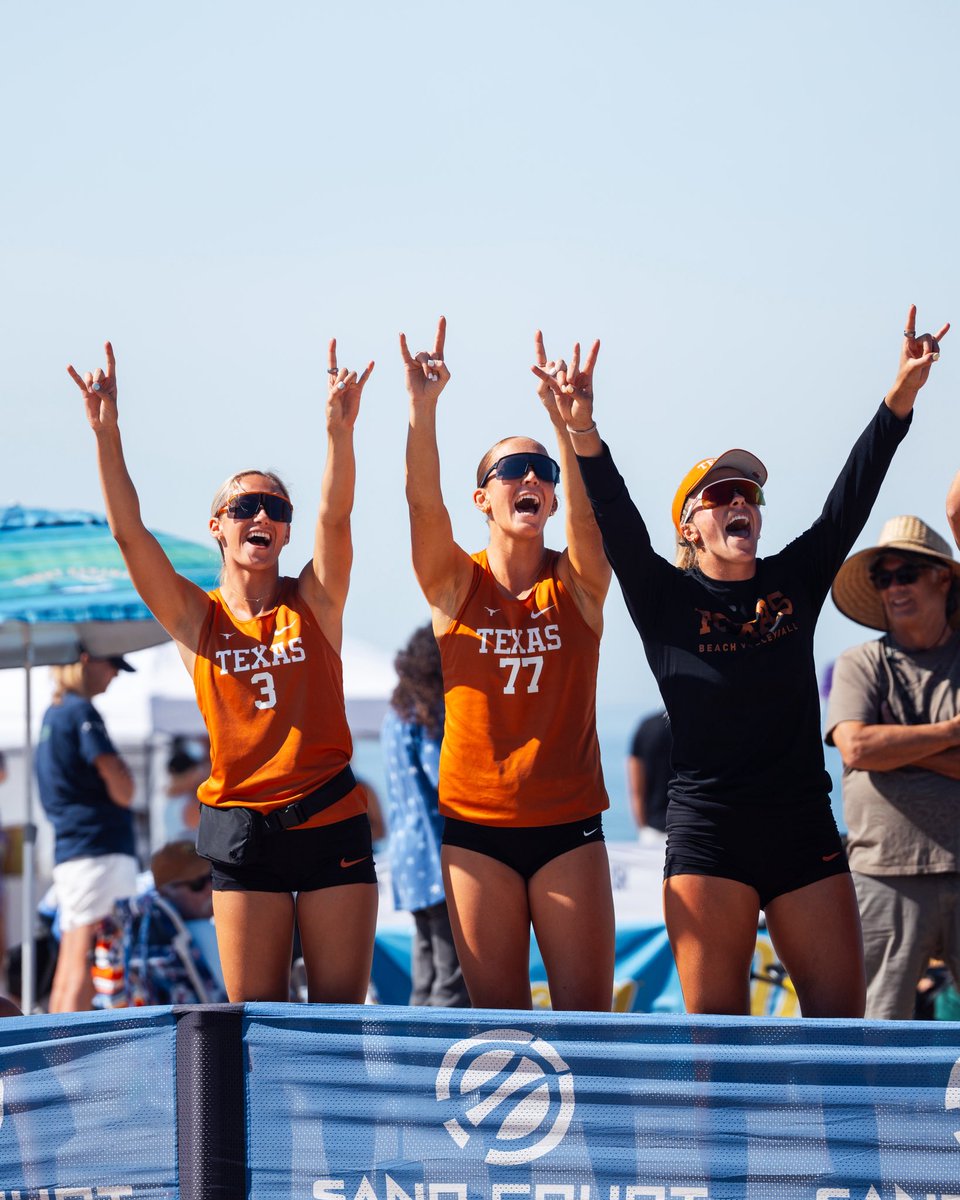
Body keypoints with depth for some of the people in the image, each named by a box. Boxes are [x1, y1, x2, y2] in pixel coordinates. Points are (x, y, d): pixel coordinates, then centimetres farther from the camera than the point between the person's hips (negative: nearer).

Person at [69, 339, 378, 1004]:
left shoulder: (314, 601, 5)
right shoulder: (196, 618, 5)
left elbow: (335, 515, -12)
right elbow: (129, 531, -6)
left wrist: (341, 429, -29)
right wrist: (107, 434, -19)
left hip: (330, 821, 0)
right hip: (243, 829, 0)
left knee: (340, 1014, 0)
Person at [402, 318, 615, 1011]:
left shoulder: (578, 584, 2)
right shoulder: (456, 585, 2)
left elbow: (587, 510, -18)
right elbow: (423, 500, -15)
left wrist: (568, 421, -35)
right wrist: (423, 407, -30)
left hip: (568, 823, 0)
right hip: (477, 825, 0)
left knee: (586, 1016, -3)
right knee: (499, 1015, 2)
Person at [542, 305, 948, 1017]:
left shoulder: (794, 583, 12)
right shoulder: (668, 599, 3)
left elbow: (852, 499, 6)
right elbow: (617, 525, -11)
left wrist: (901, 399, -5)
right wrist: (584, 437, -27)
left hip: (804, 825, 3)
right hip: (708, 831, -3)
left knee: (841, 1023, -2)